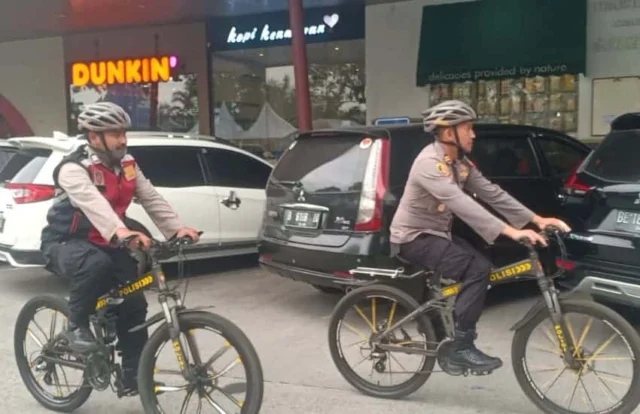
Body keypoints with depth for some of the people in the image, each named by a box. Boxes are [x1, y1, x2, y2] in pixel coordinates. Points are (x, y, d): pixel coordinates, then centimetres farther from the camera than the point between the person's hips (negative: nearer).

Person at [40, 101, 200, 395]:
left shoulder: (125, 164, 0)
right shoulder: (73, 169, -22)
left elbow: (151, 199, -7)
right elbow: (92, 202, -42)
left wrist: (177, 229, -22)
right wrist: (122, 232, -60)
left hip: (104, 244, 7)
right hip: (65, 244, -6)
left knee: (134, 303, -3)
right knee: (96, 264, -40)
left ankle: (133, 377, 10)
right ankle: (76, 326, -15)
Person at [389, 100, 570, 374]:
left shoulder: (460, 163, 6)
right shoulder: (429, 163, -24)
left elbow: (492, 193, 1)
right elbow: (461, 203, -36)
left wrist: (536, 219, -8)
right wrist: (510, 231, -42)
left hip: (437, 235, 9)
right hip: (414, 238, -9)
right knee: (478, 269, -22)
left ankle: (449, 343, 11)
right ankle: (461, 347, -14)